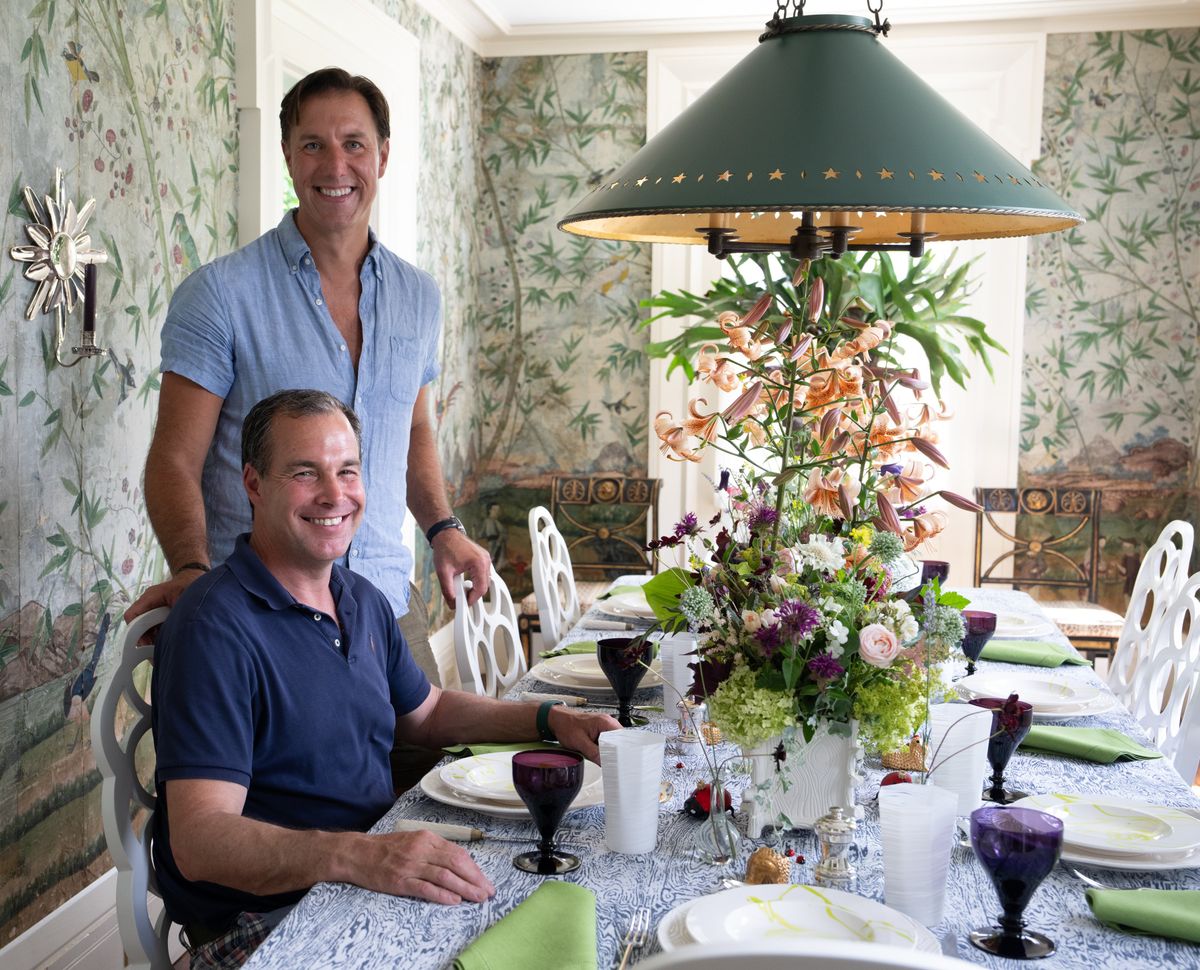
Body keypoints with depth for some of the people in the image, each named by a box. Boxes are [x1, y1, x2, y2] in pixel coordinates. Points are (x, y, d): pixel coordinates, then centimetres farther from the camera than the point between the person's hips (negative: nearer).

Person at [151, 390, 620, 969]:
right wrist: (356, 856, -39)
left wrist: (550, 720, 11)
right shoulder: (216, 627, -18)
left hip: (376, 875, 8)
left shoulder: (363, 602, 10)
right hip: (260, 918, -8)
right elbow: (198, 840, -24)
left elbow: (426, 712, 27)